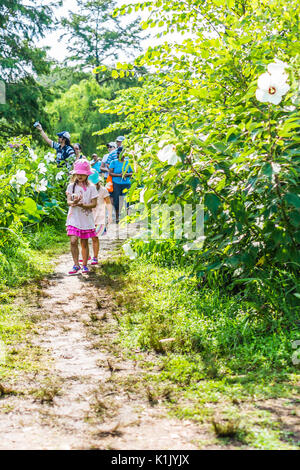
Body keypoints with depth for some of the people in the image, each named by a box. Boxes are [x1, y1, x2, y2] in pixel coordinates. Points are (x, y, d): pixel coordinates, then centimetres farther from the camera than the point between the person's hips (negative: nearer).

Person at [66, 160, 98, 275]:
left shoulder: (91, 187, 2)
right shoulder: (71, 186, 5)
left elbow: (94, 204, -3)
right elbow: (68, 201, -4)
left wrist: (83, 205, -19)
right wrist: (74, 202, -27)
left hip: (86, 219, 0)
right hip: (74, 218, 0)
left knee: (84, 243, 6)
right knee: (73, 241, -13)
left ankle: (85, 265, 18)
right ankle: (76, 265, -4)